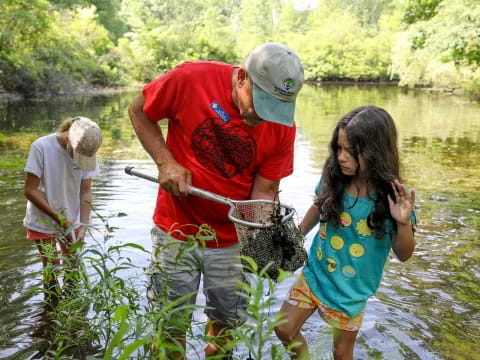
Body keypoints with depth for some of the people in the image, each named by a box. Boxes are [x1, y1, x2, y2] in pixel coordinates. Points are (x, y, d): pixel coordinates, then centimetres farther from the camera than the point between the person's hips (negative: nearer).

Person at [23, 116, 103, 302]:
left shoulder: (87, 152, -13)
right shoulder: (41, 147, -23)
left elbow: (85, 192, -6)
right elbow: (30, 190, -18)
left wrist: (83, 225, -15)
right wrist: (60, 219, -19)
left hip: (71, 221, 3)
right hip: (43, 222, -3)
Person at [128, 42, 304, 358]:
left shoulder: (283, 127, -13)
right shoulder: (190, 79, -19)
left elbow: (264, 190, -8)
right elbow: (139, 112, -3)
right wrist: (165, 162, -17)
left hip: (231, 238, 2)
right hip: (177, 230, -1)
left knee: (227, 322, 18)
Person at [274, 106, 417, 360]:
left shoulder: (392, 197, -22)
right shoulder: (332, 177, -13)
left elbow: (403, 254, -14)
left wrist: (403, 223, -32)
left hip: (351, 290, -3)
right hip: (314, 274, 3)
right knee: (284, 329, 12)